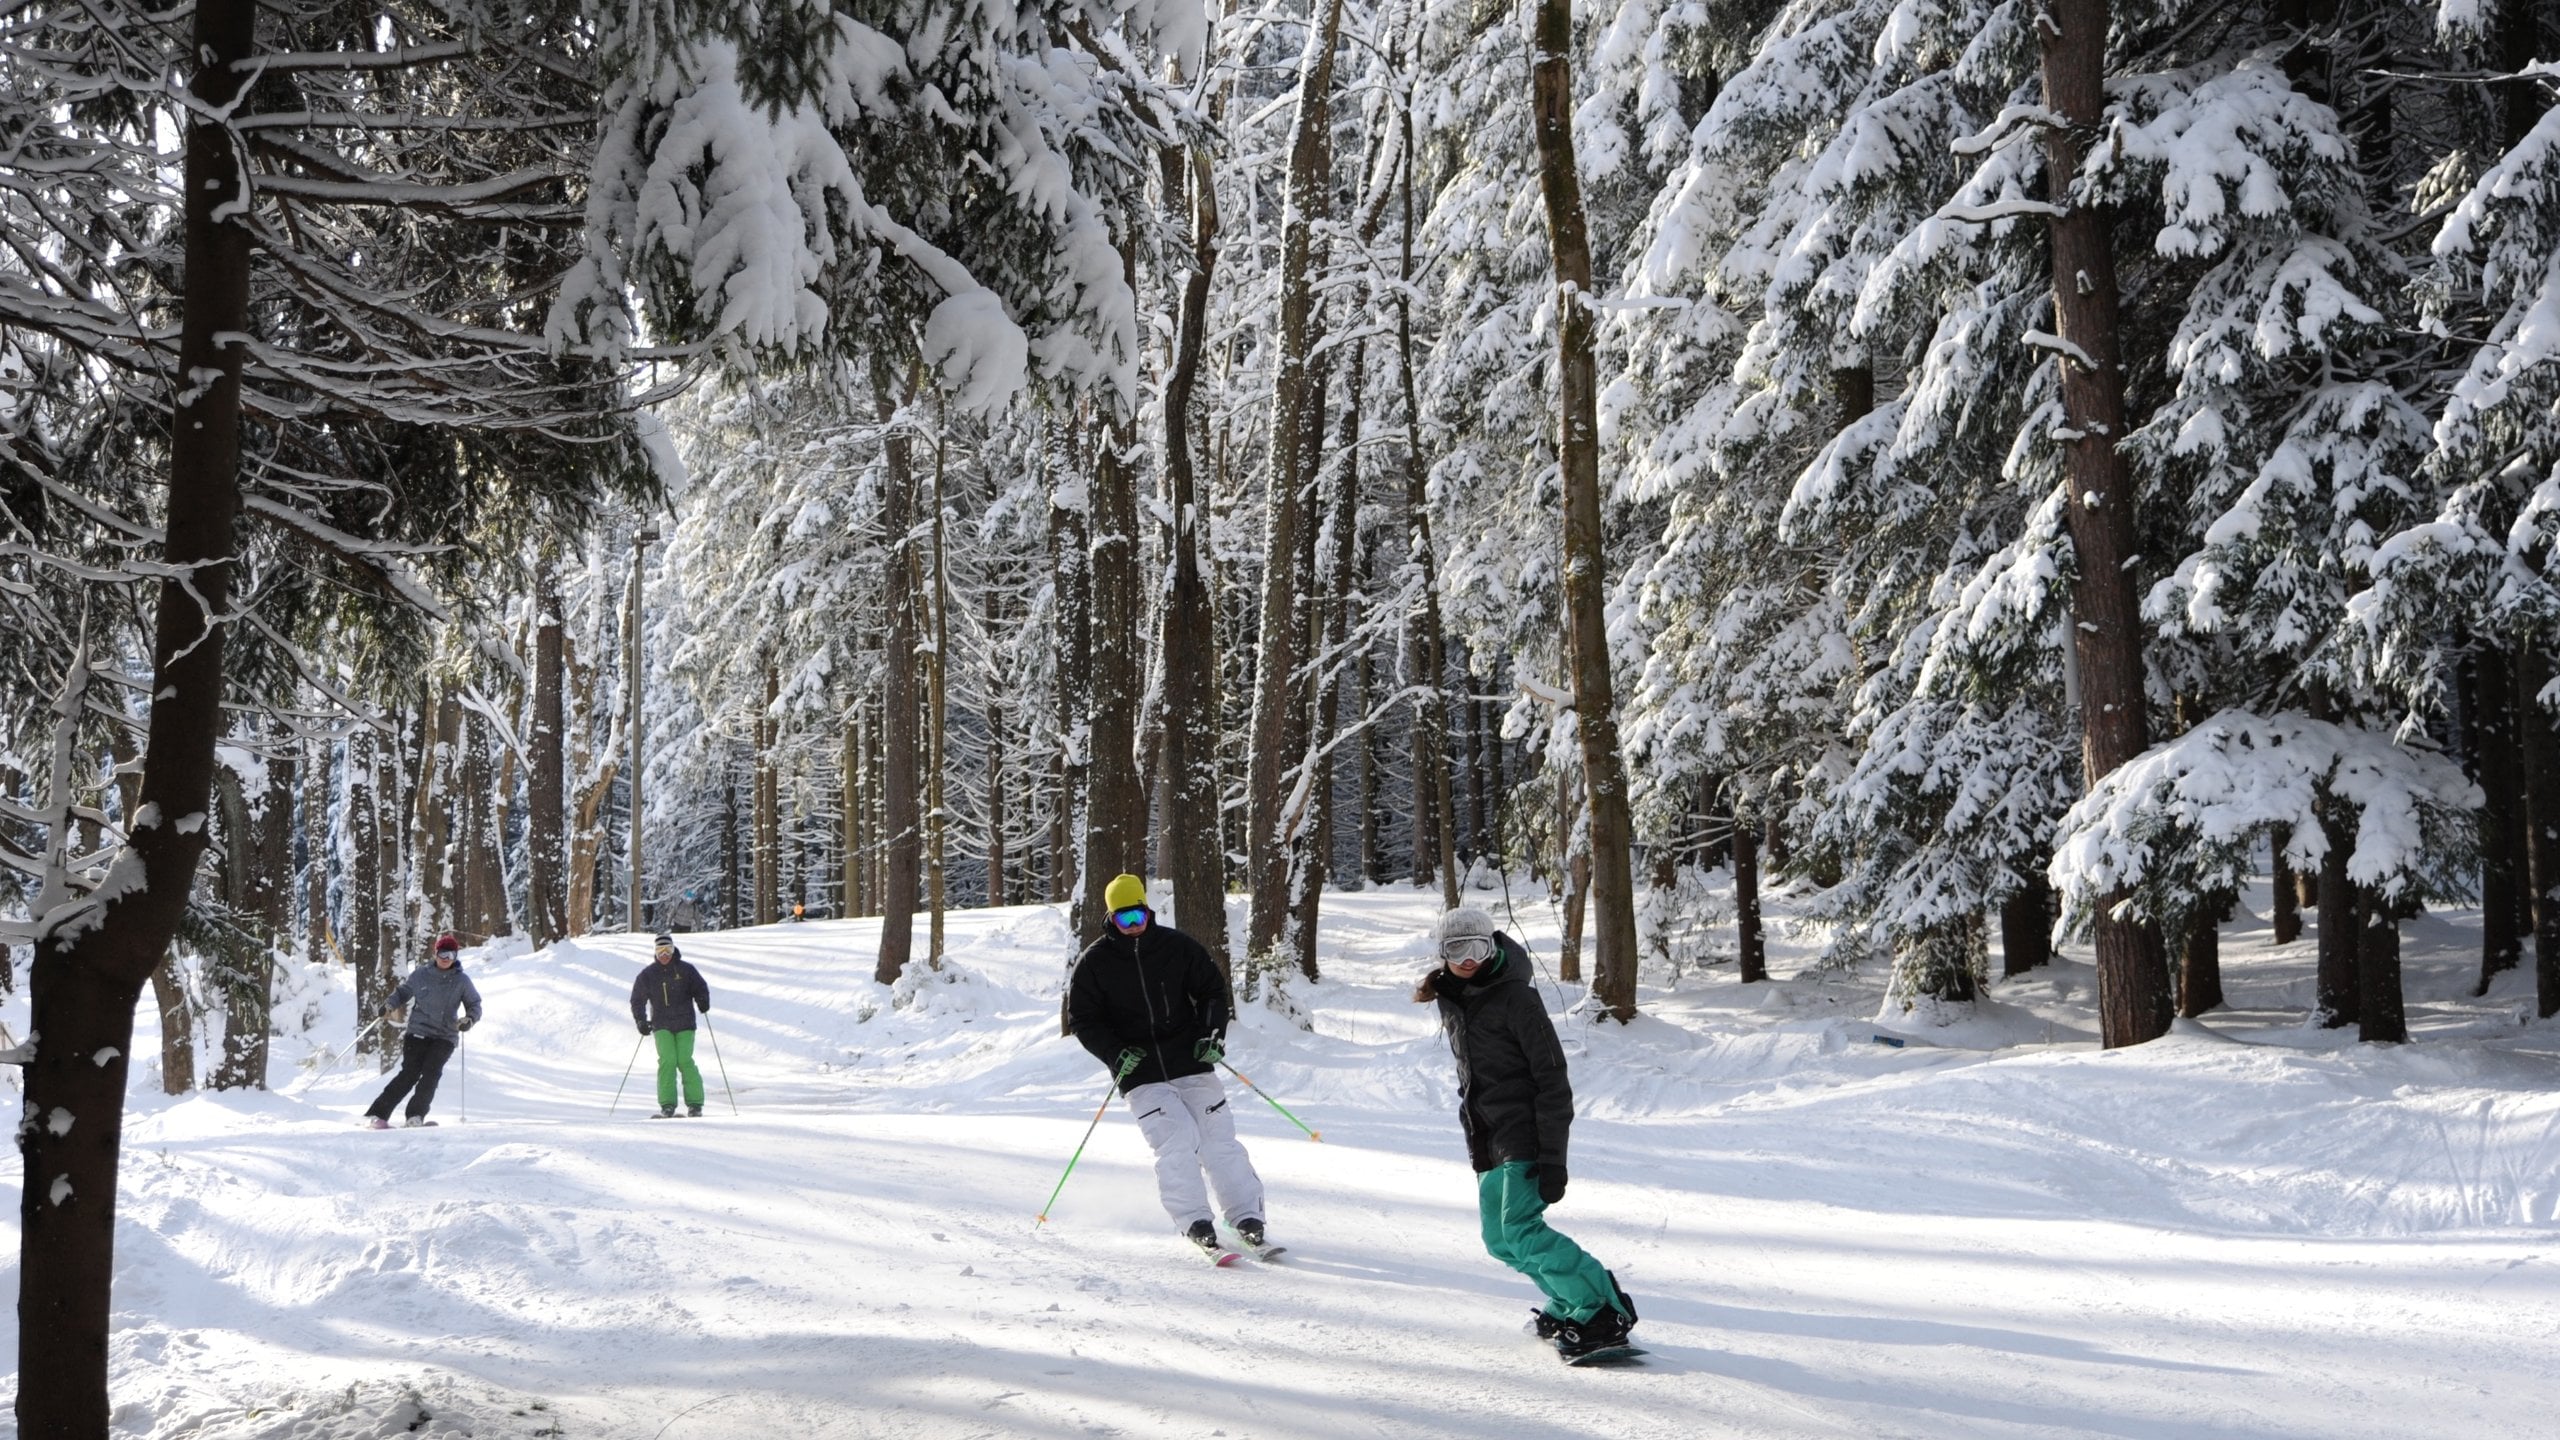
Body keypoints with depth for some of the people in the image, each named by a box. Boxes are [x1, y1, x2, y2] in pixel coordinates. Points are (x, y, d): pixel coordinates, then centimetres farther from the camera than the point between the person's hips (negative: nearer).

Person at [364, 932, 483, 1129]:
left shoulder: (461, 981, 4)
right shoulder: (421, 974, 4)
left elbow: (474, 1005, 9)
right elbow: (403, 991, 15)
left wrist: (469, 1019, -12)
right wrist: (390, 1004, -4)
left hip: (445, 1037, 1)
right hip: (417, 1031, -1)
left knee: (431, 1073, -19)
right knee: (410, 1073, -13)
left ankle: (415, 1116, -16)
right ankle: (377, 1114, -9)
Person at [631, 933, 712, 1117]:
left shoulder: (686, 970, 3)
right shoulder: (648, 974, 6)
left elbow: (700, 988, 7)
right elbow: (637, 999, 13)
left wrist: (703, 1002, -15)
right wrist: (641, 1020, 2)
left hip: (685, 1025, -1)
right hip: (662, 1026, 1)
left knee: (685, 1061, -10)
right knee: (667, 1061, -13)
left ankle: (695, 1104, -4)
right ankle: (667, 1105, -10)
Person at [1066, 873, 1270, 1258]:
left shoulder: (1177, 947, 1)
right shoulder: (1094, 963, -2)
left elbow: (1213, 989, 11)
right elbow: (1082, 1020, 3)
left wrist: (1213, 1034, -4)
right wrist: (1116, 1054, -11)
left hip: (1192, 1065, 2)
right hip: (1141, 1076, -2)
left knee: (1219, 1140, -3)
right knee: (1177, 1141, -17)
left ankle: (1248, 1221, 4)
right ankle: (1196, 1225, -10)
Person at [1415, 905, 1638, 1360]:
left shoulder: (1516, 997, -13)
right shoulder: (1451, 999, 11)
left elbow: (1552, 1080, -15)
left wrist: (1552, 1157, -20)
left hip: (1525, 1135, -9)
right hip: (1489, 1143, 9)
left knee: (1521, 1230, -18)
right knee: (1500, 1239, 7)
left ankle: (1605, 1311, -13)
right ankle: (1568, 1306, 19)